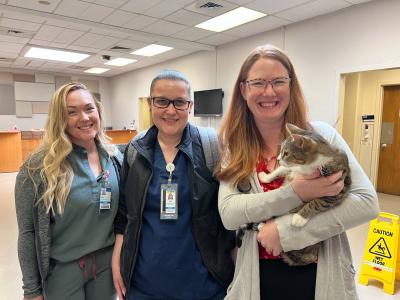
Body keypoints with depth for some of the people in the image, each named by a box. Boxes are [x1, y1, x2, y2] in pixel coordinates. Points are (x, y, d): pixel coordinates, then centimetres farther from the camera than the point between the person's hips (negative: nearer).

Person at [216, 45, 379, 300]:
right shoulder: (235, 147, -4)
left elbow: (367, 202, -14)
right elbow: (229, 215, -14)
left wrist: (285, 230, -20)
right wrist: (294, 193, -26)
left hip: (320, 275, 0)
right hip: (258, 277, 1)